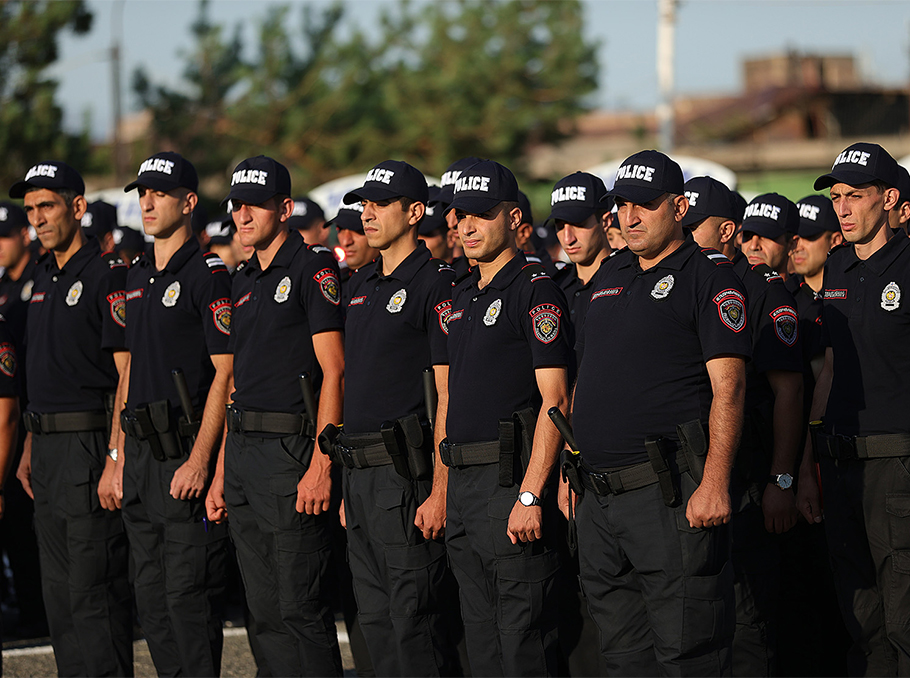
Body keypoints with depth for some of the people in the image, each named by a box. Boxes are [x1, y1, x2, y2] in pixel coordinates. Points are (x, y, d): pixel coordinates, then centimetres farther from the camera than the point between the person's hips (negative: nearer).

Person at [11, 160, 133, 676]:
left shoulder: (107, 276, -11)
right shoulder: (45, 277, 16)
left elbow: (128, 374, -15)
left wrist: (115, 460, -21)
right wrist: (31, 449, 18)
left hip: (90, 443, -9)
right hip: (49, 448, 9)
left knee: (94, 587, -8)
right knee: (58, 590, 11)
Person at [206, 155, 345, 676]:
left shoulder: (313, 269, -7)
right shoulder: (244, 281, 18)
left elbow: (333, 370, -13)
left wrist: (321, 465, -20)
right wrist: (221, 474, 18)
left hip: (291, 452, -8)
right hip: (243, 454, 8)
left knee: (301, 607, -8)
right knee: (265, 613, 8)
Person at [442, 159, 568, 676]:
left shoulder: (536, 290, -9)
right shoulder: (463, 295, 18)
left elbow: (554, 400, -15)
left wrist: (530, 496, -21)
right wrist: (444, 488, 17)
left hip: (511, 481, -9)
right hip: (463, 484, 9)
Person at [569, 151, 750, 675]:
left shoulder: (710, 275, -5)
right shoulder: (609, 275, 18)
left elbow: (728, 385, -13)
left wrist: (715, 482, -21)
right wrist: (571, 467, 20)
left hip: (671, 494, -8)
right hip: (598, 498, 8)